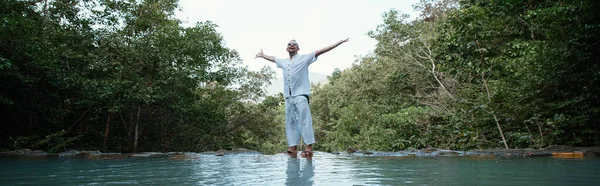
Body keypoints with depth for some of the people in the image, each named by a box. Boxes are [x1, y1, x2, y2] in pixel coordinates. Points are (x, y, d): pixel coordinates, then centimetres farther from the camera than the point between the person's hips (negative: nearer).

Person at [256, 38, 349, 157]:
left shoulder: (304, 58, 5)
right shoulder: (283, 62, 22)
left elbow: (321, 51, 0)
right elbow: (273, 59, 41)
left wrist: (339, 43, -3)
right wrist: (263, 55, 57)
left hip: (301, 95, -6)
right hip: (288, 97, 6)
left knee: (304, 120, -12)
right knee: (291, 122, 4)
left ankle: (309, 147, -14)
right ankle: (293, 146, 7)